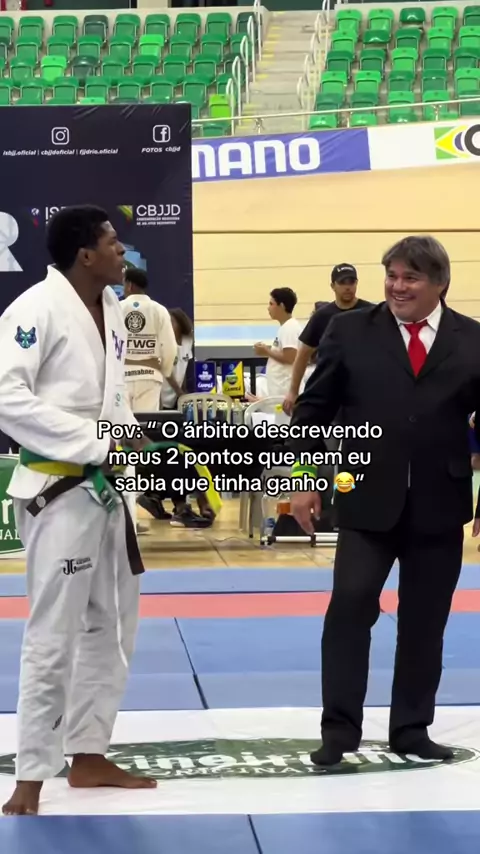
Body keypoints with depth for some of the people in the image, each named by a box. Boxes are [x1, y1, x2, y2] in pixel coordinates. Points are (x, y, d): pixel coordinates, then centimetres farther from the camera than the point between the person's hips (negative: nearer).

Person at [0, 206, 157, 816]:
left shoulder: (110, 309, 8)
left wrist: (129, 435, 1)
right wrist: (96, 444, -23)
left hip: (104, 487, 9)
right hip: (57, 487, -9)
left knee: (109, 626, 16)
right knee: (53, 634, -6)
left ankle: (88, 756, 29)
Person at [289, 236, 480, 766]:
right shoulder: (351, 331, 1)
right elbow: (313, 408, 4)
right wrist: (305, 476, -2)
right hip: (367, 501, -1)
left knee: (424, 623, 9)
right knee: (350, 607, -7)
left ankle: (411, 729, 22)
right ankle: (339, 729, 3)